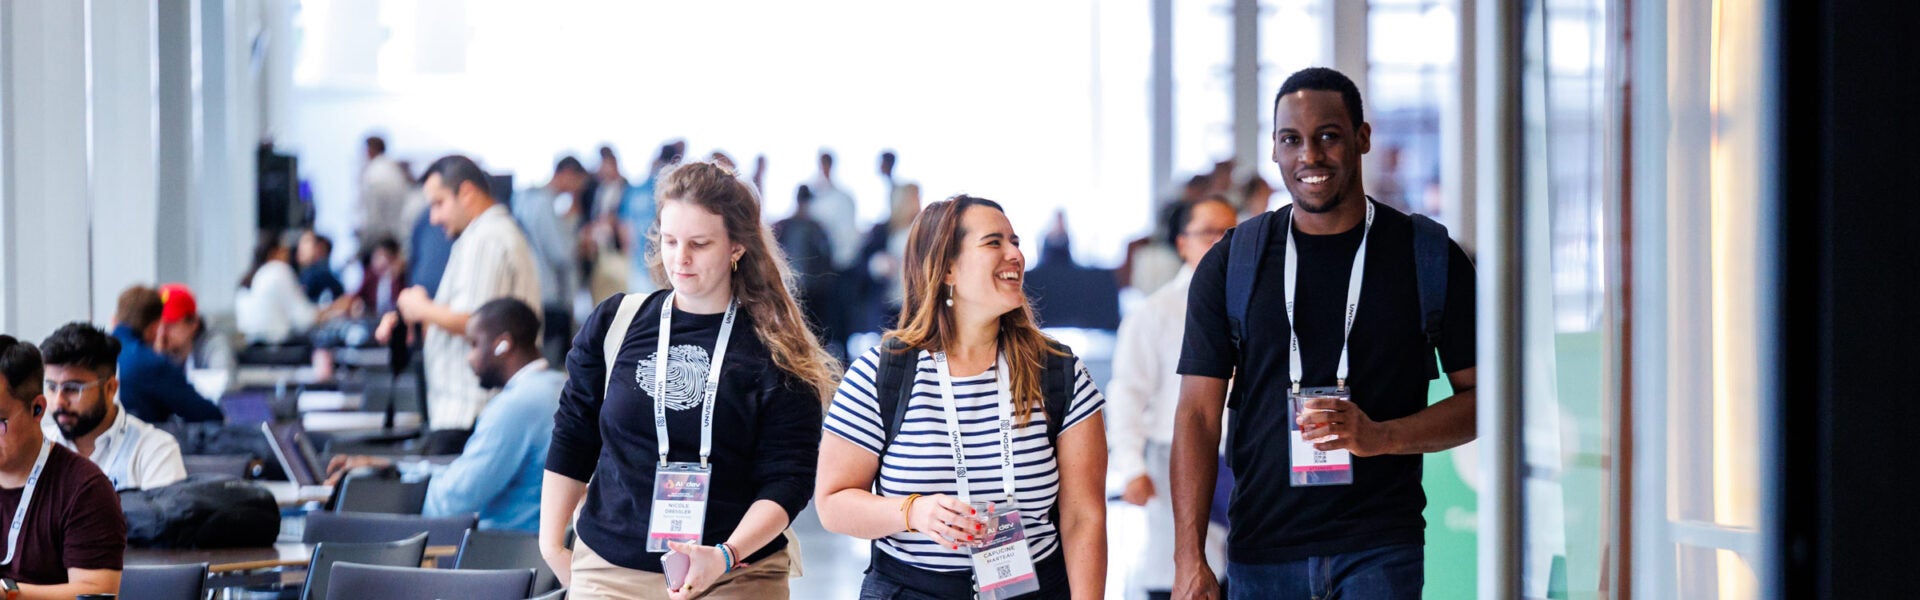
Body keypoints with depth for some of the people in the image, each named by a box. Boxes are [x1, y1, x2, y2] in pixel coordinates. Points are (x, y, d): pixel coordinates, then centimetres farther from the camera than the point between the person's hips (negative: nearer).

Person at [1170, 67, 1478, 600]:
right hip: (1261, 551, 2)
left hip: (1380, 550, -2)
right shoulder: (1230, 265, 7)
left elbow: (1479, 397, 5)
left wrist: (1380, 436, -13)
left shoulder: (1431, 259, 5)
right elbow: (1198, 415, 4)